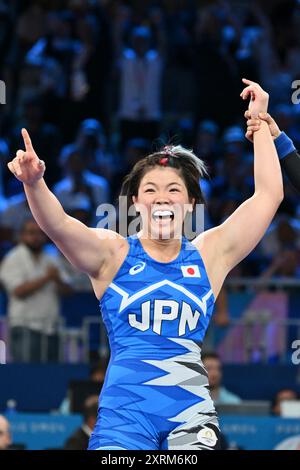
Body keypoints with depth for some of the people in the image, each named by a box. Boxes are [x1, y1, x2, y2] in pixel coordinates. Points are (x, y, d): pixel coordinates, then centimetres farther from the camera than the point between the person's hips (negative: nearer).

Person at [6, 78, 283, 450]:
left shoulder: (209, 254, 11)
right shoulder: (113, 253, 5)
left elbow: (269, 194, 10)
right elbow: (58, 224, -12)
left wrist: (259, 121, 10)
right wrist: (34, 182, -31)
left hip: (191, 409, 2)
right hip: (125, 408, -1)